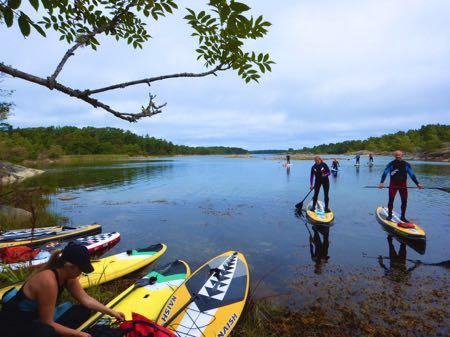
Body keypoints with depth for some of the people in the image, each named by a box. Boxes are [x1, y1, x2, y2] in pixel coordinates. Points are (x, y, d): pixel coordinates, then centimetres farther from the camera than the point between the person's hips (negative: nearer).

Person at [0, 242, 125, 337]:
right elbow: (48, 323, -26)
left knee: (83, 311, 0)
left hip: (36, 317, 9)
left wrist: (112, 312, 0)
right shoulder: (48, 281, -33)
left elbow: (86, 299, 0)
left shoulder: (67, 276, -7)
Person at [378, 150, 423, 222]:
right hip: (393, 184, -3)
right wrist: (382, 182, -24)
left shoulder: (406, 164, 3)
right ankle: (389, 215, 10)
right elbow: (385, 173, -11)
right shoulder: (391, 164, -5)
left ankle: (403, 217, 16)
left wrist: (417, 183, 2)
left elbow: (412, 175, 8)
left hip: (403, 185, 3)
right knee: (391, 200, -5)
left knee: (404, 201, 3)